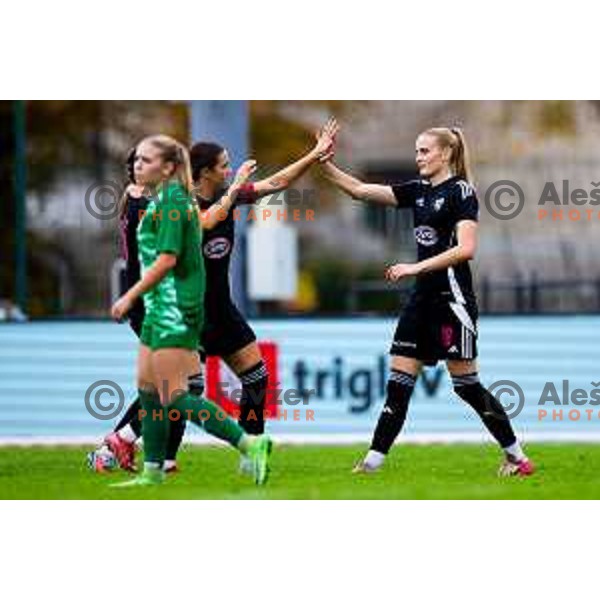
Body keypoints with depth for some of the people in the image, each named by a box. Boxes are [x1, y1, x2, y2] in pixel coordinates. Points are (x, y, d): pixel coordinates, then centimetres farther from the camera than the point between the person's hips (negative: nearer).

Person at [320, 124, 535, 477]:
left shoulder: (461, 191, -9)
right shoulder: (418, 190, 12)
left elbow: (466, 248, -20)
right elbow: (360, 190, 13)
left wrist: (416, 268, -21)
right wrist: (326, 164, 1)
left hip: (453, 299, -8)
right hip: (423, 299, 8)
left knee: (466, 385, -3)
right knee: (399, 383, 2)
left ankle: (517, 456, 8)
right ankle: (373, 461, 1)